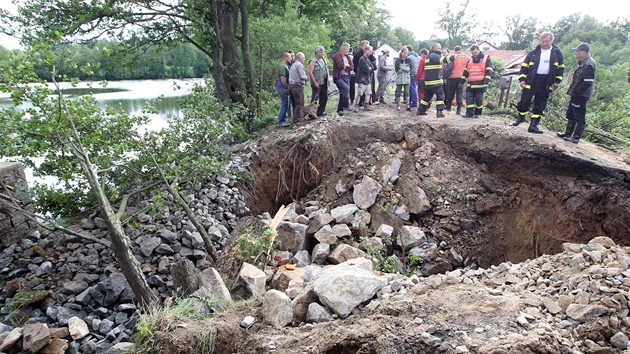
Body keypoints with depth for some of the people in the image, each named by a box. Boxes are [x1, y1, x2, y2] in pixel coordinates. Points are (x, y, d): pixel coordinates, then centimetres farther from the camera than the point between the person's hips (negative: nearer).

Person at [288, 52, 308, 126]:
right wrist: (306, 77, 4)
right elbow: (302, 76, -16)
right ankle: (296, 121, -10)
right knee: (299, 104, -7)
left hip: (291, 85, 9)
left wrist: (304, 78, 13)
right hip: (297, 86, -9)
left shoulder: (293, 65, 22)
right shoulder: (299, 65, -9)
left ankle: (295, 119, 17)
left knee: (295, 104, 14)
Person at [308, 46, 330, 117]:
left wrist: (327, 81, 15)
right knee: (315, 98, -6)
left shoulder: (324, 60, 14)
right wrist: (315, 82, -18)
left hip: (324, 83, 8)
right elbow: (310, 72, -15)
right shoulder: (313, 62, -9)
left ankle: (321, 111, 22)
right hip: (317, 84, -8)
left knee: (324, 97, 10)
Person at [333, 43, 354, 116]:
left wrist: (345, 66, -7)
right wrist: (347, 65, -2)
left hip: (346, 77, 7)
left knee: (343, 93, 6)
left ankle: (340, 110, 13)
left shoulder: (348, 57, 16)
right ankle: (346, 105, -16)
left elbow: (352, 67, 6)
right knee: (346, 88, -28)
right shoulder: (337, 55, -4)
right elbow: (341, 65, -19)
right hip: (338, 77, -7)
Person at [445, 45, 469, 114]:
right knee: (460, 93, 4)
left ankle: (448, 106, 23)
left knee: (450, 93, 12)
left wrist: (446, 77, -4)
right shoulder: (467, 58, 7)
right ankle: (459, 109, -4)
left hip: (453, 78, -3)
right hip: (462, 78, 3)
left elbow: (449, 68, -10)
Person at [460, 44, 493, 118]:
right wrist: (462, 80, 13)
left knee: (479, 100, 3)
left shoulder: (486, 59, 0)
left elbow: (489, 71, -6)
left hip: (480, 84, -4)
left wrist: (486, 81, -16)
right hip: (470, 84, 4)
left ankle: (478, 113, 15)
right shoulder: (470, 60, 14)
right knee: (469, 98, -3)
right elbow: (466, 71, 18)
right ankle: (469, 113, -1)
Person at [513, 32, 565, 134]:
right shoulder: (534, 52, 3)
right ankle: (521, 117, 23)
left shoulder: (557, 53, 6)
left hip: (546, 83, 1)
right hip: (531, 80, -1)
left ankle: (533, 124, 7)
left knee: (540, 105, 3)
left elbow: (561, 67, 12)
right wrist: (522, 79, -6)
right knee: (524, 100, -2)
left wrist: (557, 81, 3)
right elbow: (524, 65, 3)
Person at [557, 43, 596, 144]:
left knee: (579, 117, -2)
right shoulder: (583, 63, 11)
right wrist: (573, 91, 13)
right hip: (576, 94, 10)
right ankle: (568, 134, 28)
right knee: (571, 115, 18)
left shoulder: (588, 65, -19)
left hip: (581, 96, -10)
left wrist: (576, 91, -19)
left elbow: (587, 83, -24)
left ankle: (576, 137, 3)